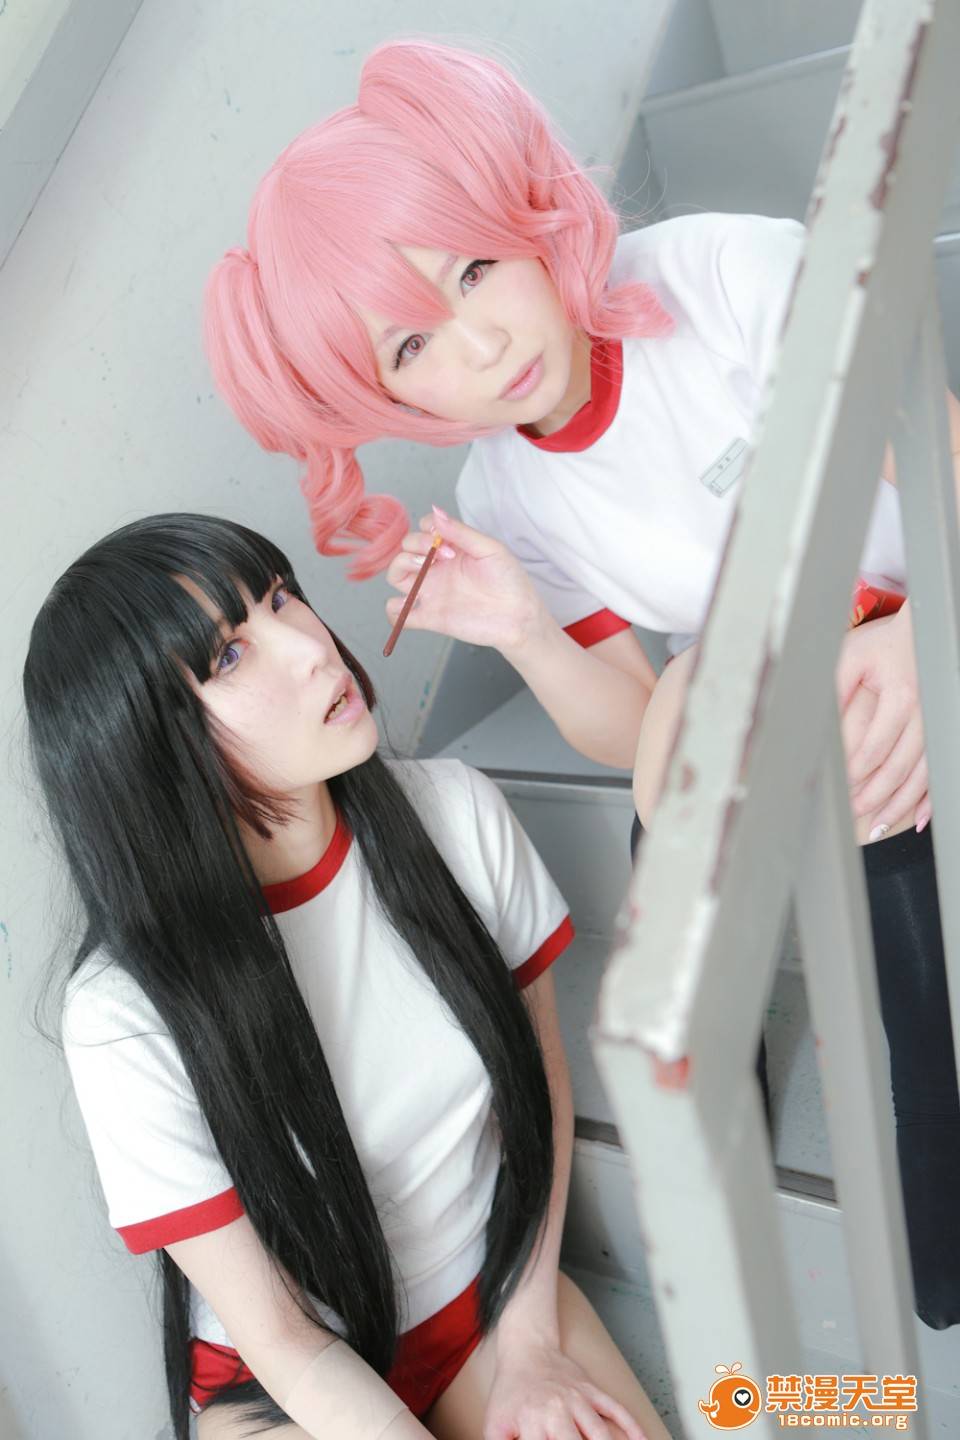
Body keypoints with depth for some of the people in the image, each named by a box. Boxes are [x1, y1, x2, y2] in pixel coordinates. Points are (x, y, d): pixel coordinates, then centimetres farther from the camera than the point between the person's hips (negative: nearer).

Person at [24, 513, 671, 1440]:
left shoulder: (451, 812, -18)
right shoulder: (128, 1015, -27)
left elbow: (542, 1081, -3)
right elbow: (279, 1338, -14)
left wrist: (529, 1347, -4)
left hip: (500, 1286, 3)